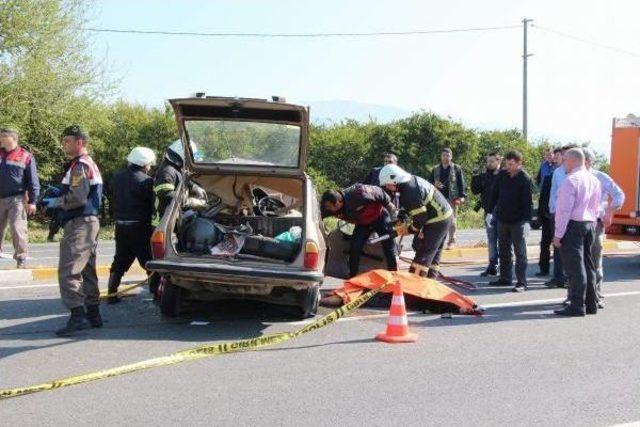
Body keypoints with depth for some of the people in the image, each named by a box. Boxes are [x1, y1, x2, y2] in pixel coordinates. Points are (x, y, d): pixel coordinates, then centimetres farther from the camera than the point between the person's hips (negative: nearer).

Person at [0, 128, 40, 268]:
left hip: (17, 200, -4)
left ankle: (21, 259, 0)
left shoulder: (26, 156, 0)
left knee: (18, 230, -9)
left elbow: (33, 181, -1)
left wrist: (32, 201, -7)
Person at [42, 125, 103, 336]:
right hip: (89, 222, 11)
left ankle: (77, 316, -16)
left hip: (79, 224, -11)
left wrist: (55, 202, -8)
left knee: (68, 271, -13)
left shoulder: (80, 165, -12)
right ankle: (93, 314, 21)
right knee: (87, 270, 15)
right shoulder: (90, 164, 20)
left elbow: (78, 198, -22)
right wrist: (60, 193, 16)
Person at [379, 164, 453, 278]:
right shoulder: (412, 180, 4)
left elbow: (421, 217, -22)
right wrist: (402, 218, 10)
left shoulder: (410, 193, -27)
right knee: (433, 252, 18)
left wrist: (410, 230, -6)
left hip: (437, 221, -10)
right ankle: (431, 277, 26)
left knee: (423, 253, -8)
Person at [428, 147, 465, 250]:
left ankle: (451, 241, 5)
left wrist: (461, 196, -9)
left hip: (452, 199, -3)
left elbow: (461, 183, 0)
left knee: (451, 220, -1)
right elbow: (430, 181, 16)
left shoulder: (457, 169, 4)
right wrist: (434, 185, -7)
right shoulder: (435, 169, 12)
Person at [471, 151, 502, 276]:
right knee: (491, 241, 12)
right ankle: (493, 266, 20)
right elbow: (475, 190, 6)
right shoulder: (484, 176, 8)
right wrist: (475, 177, -6)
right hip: (489, 212, 5)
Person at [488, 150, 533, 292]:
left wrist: (526, 220, -19)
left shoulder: (525, 179, -11)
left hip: (518, 221, -6)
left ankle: (521, 282, 1)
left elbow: (527, 202, -13)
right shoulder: (502, 175, 6)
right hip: (502, 219, 6)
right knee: (503, 251, 14)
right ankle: (505, 278, 26)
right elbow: (494, 194, 14)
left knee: (520, 252, -2)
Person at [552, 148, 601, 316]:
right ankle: (591, 304, 20)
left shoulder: (570, 180, -13)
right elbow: (596, 207, 17)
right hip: (590, 224, 8)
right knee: (588, 264, 14)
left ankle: (577, 306, -4)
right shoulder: (594, 180, 12)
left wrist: (558, 234, -15)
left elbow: (565, 210, -17)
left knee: (574, 266, -6)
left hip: (573, 225, -8)